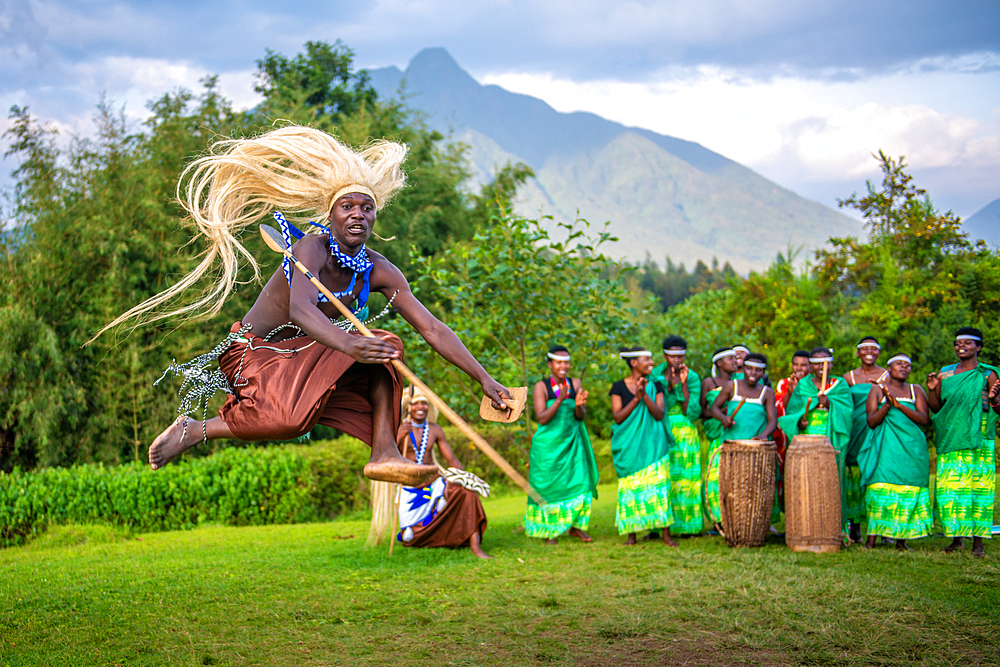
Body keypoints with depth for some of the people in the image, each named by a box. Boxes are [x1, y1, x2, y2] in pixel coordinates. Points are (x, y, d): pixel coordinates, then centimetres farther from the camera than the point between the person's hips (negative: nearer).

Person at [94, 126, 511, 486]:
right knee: (290, 419, -33)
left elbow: (432, 328, -8)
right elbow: (299, 310, -44)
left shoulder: (378, 272, -7)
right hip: (252, 351, -6)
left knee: (384, 348, -12)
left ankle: (384, 454, -19)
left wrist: (483, 379, -15)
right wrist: (347, 345, -62)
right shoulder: (312, 248, -24)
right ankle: (192, 430, -9)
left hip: (305, 356, 6)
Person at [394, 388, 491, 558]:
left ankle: (475, 546, -31)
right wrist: (399, 437, -36)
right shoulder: (399, 429, -10)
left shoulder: (435, 430, 0)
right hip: (409, 489, -2)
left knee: (467, 491, -28)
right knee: (410, 540, -5)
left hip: (433, 484, 2)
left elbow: (452, 460, 3)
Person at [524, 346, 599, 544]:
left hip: (572, 442, 3)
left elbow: (581, 416, -1)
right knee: (548, 485, 0)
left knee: (579, 481, -3)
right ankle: (548, 530, 10)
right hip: (548, 444, -3)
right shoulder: (541, 387, -8)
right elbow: (542, 418, -14)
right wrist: (559, 400, -26)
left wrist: (578, 404, -24)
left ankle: (575, 526, 7)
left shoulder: (575, 384, 2)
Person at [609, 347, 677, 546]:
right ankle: (631, 533, 8)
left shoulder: (655, 386, 7)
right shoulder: (619, 387, 2)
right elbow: (617, 417, -6)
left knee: (658, 484, -5)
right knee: (631, 486, -1)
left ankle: (666, 534, -4)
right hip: (629, 445, -1)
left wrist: (645, 395, -16)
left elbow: (659, 415, -3)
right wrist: (636, 398, -15)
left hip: (652, 443, 1)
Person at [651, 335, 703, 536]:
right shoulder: (656, 375, 4)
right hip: (660, 434, 0)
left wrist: (684, 384, -14)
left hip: (684, 434, 0)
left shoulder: (692, 377, 1)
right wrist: (671, 386, -17)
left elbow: (693, 413, -7)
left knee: (684, 478, -4)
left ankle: (686, 526, 1)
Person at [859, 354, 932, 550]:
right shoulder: (877, 389, 7)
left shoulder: (916, 391, 12)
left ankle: (901, 539, 4)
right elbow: (871, 421, -1)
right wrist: (888, 404, -15)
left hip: (912, 448, 3)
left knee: (909, 493, -2)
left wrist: (899, 405, -12)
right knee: (880, 490, -12)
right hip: (885, 448, -2)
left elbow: (925, 419, -1)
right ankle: (871, 539, -11)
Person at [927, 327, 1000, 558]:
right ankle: (956, 537, 9)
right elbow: (936, 408, 14)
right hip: (950, 440, 3)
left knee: (978, 487, -5)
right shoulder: (945, 374, 12)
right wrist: (932, 389, -3)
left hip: (978, 441, -3)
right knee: (949, 489, -1)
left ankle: (978, 541, -1)